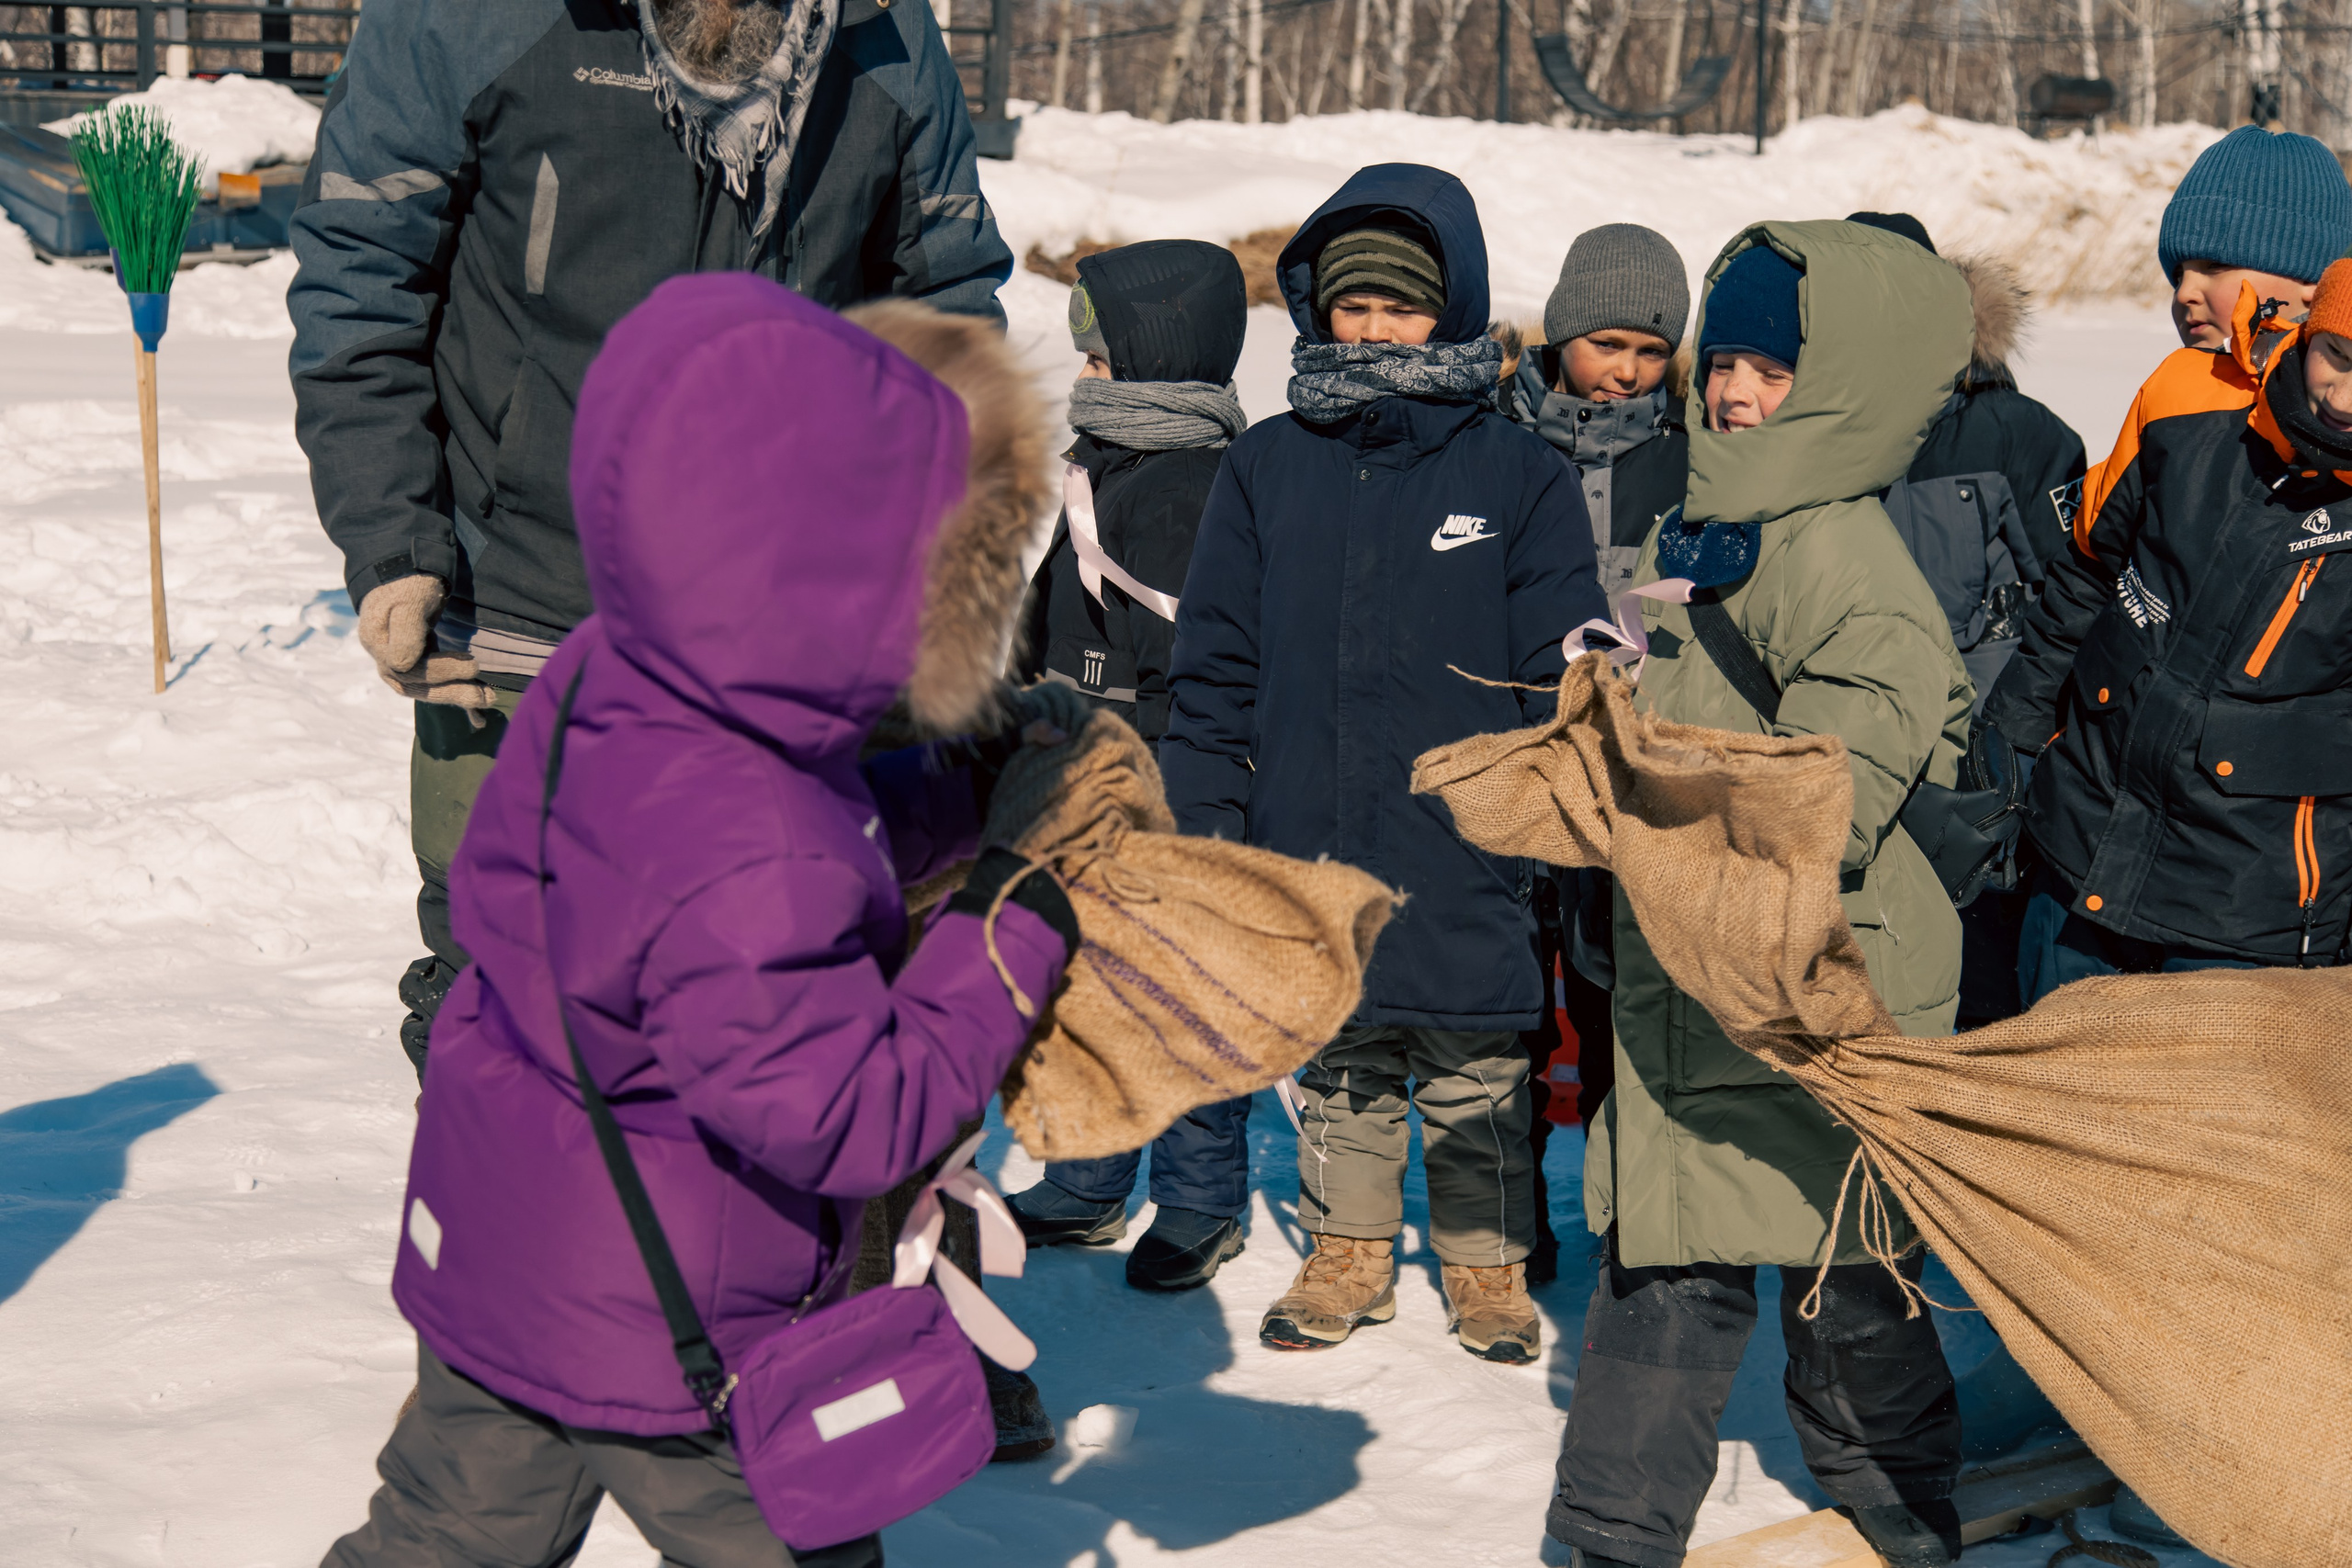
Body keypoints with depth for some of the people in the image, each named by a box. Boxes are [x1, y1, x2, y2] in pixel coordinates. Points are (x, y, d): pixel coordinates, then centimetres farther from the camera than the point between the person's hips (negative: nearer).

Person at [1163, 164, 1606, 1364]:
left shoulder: (1519, 478, -3)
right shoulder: (1266, 467, 3)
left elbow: (1557, 678, 0)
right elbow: (1215, 666, 7)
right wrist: (1205, 816, 2)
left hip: (1465, 863, -2)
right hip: (1309, 853, 2)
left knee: (1477, 1077, 9)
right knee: (1336, 1065, 15)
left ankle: (1487, 1264, 27)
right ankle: (1348, 1253, 32)